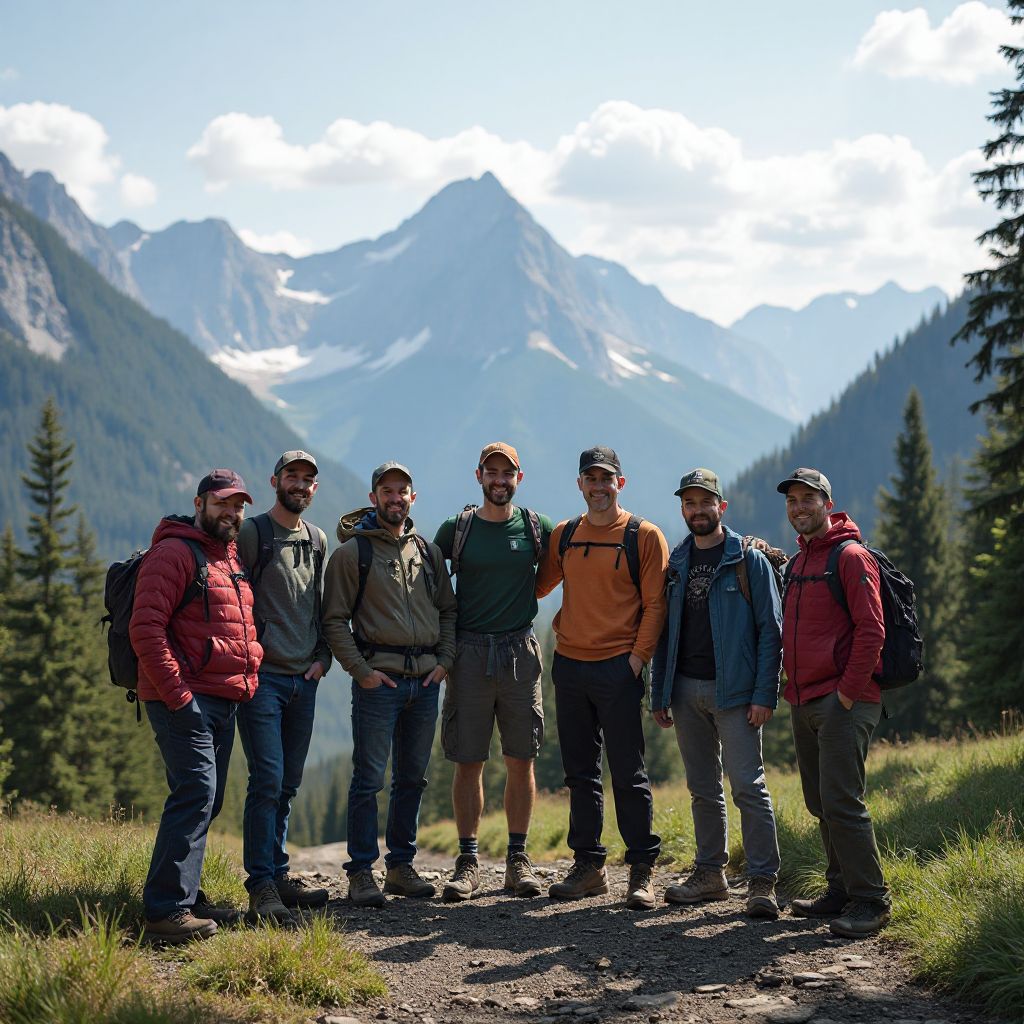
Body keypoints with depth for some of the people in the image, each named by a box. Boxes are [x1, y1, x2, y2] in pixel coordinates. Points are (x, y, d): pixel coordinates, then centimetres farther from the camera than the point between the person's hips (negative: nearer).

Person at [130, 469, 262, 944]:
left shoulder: (231, 559, 20)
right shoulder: (174, 553, -8)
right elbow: (146, 629, -16)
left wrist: (247, 681, 17)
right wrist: (177, 695, -20)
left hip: (223, 703, 9)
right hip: (183, 701, -9)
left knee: (206, 801, 12)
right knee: (195, 793, -17)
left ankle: (182, 893, 21)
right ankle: (166, 911, -18)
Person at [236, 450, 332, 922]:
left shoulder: (317, 540, 14)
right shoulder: (251, 533, -4)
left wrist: (322, 656, 8)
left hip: (304, 680, 6)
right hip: (263, 675, -6)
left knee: (287, 785, 10)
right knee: (267, 780, -11)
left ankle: (278, 875, 18)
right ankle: (261, 887, -9)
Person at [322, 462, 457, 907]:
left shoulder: (429, 552, 14)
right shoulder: (353, 552, -2)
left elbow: (448, 610, 18)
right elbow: (335, 620, -4)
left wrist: (444, 660, 4)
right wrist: (360, 671, -11)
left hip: (426, 679, 5)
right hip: (379, 678, -5)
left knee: (412, 778, 10)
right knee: (369, 778, -6)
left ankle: (401, 867, 19)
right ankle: (361, 874, -1)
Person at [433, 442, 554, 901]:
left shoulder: (537, 527, 6)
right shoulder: (456, 529, 4)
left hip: (521, 653, 1)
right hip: (469, 653, -1)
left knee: (521, 760, 3)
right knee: (469, 761, 0)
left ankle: (517, 859, 11)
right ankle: (468, 862, 6)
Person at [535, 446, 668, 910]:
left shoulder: (643, 536, -2)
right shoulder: (563, 536, 11)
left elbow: (654, 604, -5)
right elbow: (538, 586, 24)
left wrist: (637, 657, -11)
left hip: (618, 667, -5)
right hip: (569, 665, 5)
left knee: (628, 774, -3)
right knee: (580, 772, 9)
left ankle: (642, 869, 3)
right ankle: (588, 865, 17)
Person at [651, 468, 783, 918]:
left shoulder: (749, 560, -2)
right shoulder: (675, 564, 12)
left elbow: (770, 631, -6)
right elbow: (663, 632, 16)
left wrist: (765, 695, -14)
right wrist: (659, 694, 10)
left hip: (734, 691, -5)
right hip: (686, 691, 5)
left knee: (748, 786, -9)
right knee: (703, 790, 11)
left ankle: (762, 882, -8)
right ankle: (710, 873, 20)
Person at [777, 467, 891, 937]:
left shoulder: (850, 556, -8)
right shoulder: (796, 564, 18)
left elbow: (871, 629, -15)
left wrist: (849, 690, -16)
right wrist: (790, 685, 15)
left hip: (843, 702, -9)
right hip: (803, 702, 9)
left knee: (841, 802, -13)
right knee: (821, 804, 11)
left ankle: (870, 901, -6)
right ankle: (841, 892, 20)